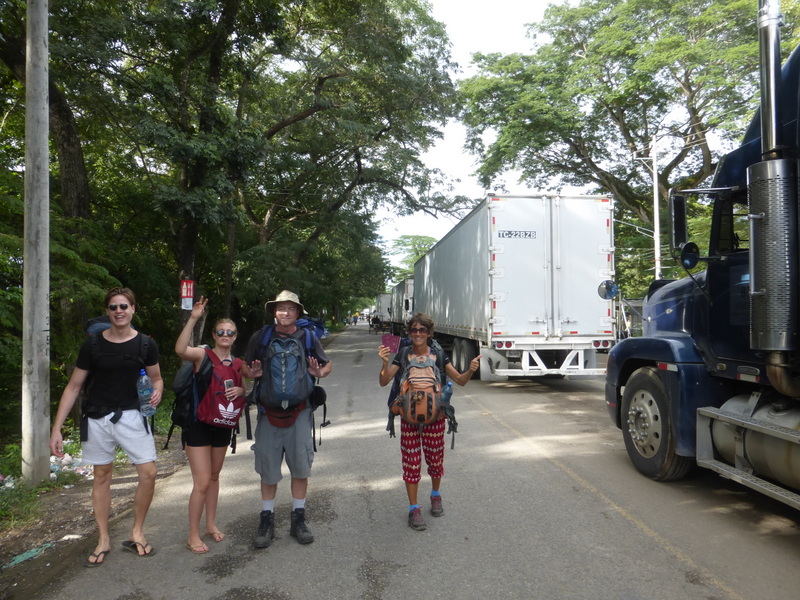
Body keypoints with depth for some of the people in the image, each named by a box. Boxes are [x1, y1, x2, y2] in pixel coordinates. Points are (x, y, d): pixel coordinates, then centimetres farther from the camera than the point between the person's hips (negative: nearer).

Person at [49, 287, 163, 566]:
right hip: (97, 418, 0)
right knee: (102, 476, 10)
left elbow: (156, 378, 10)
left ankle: (136, 534, 13)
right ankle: (103, 540, 24)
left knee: (148, 473, -7)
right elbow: (73, 387, -1)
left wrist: (157, 391, -14)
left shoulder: (146, 344, -4)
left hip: (131, 416, 0)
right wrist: (56, 429, -4)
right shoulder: (93, 344, -6)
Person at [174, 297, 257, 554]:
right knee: (202, 482, -5)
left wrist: (239, 391, -9)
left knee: (214, 476, 19)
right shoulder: (203, 355, -12)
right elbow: (180, 349, -33)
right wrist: (193, 319, -39)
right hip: (198, 424, -6)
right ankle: (193, 535, 11)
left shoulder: (238, 364, 4)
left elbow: (244, 390, 14)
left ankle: (211, 524, 34)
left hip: (223, 425, 6)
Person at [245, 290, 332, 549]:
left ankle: (298, 519, 21)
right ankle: (266, 521, 23)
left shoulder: (308, 338, 3)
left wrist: (318, 372, -10)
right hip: (269, 411, 0)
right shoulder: (259, 338, 3)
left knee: (301, 466, 5)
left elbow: (328, 365, 13)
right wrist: (254, 374, -12)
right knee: (268, 468, 7)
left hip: (300, 411, 0)